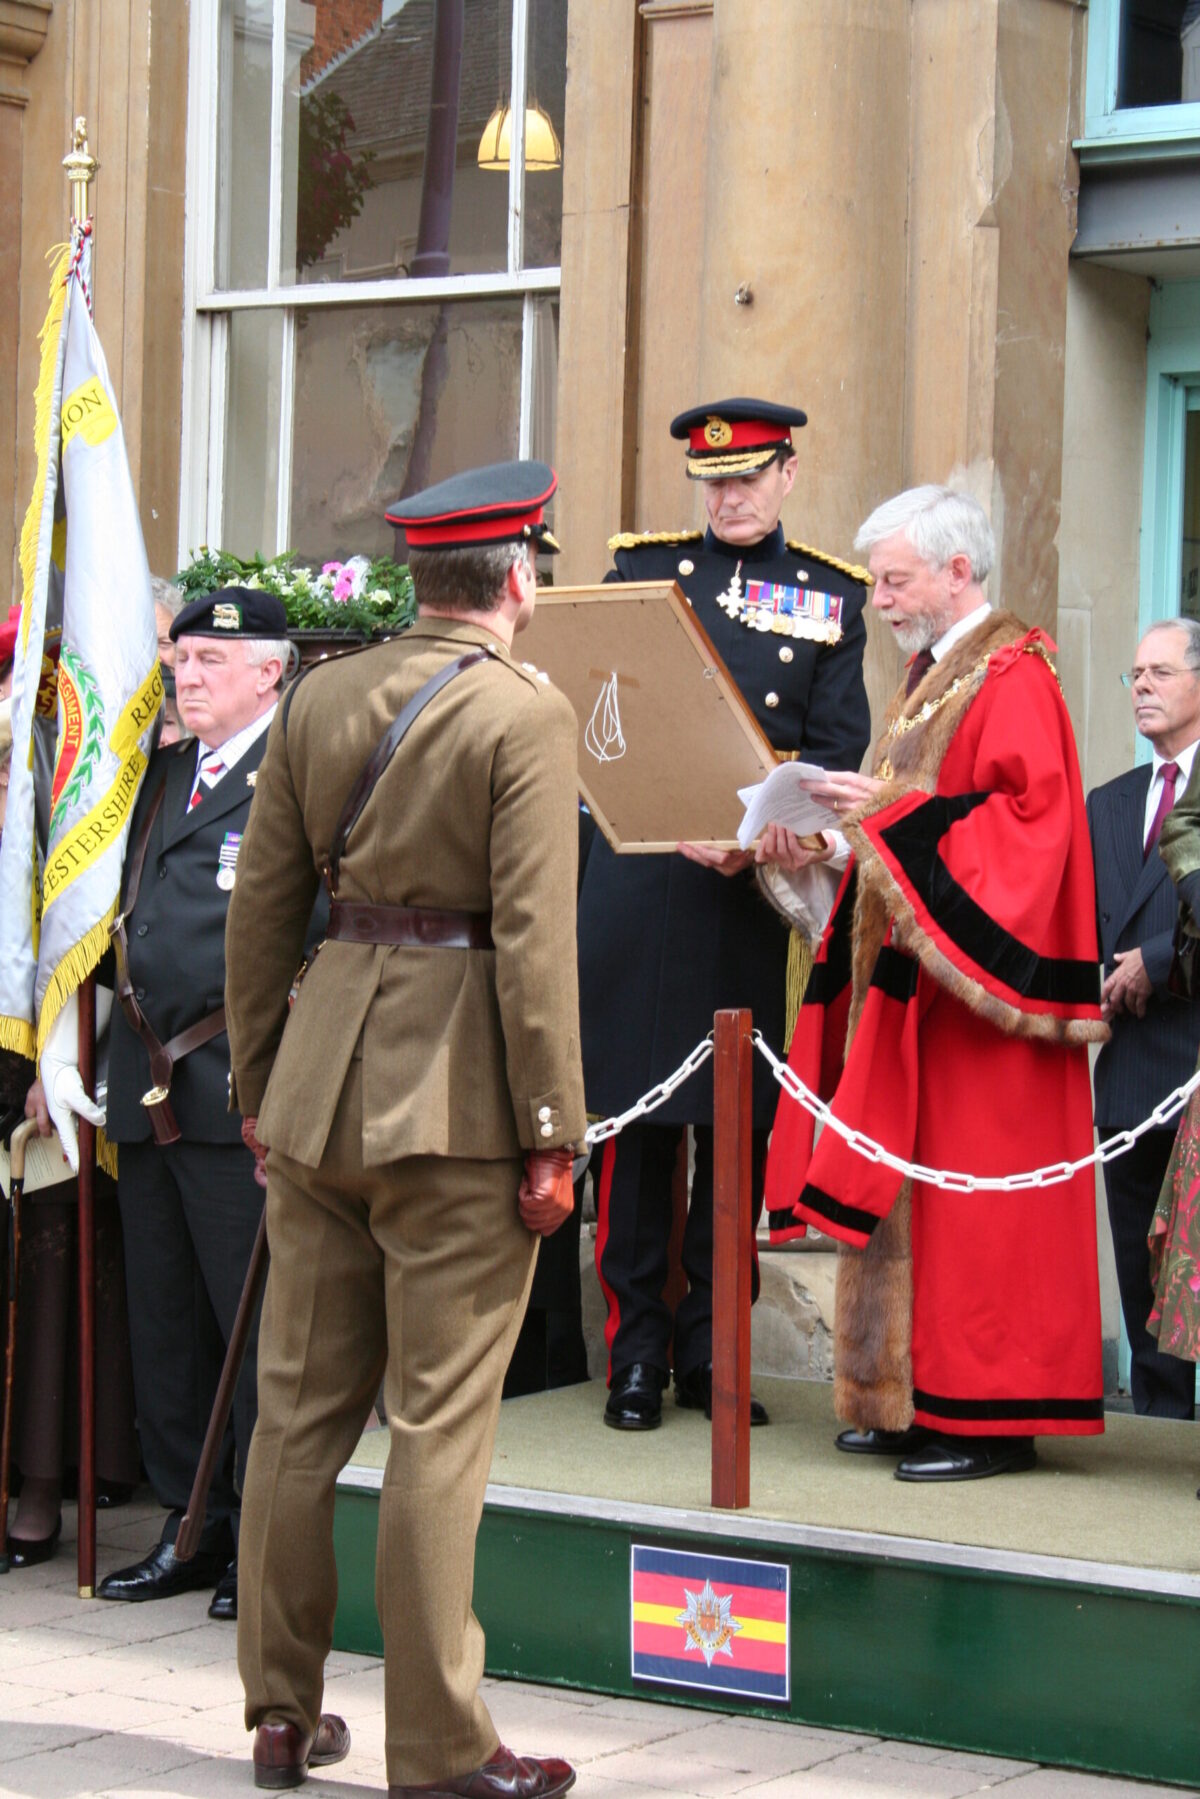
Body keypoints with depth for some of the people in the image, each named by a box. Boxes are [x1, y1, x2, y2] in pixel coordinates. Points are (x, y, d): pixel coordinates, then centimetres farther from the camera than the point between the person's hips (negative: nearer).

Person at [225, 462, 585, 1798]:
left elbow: (261, 908, 10)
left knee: (299, 1406, 12)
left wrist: (258, 1084, 18)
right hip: (455, 1092, -5)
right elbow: (533, 936, -14)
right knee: (439, 1425, -1)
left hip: (320, 1082, 6)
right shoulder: (525, 717, -9)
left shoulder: (318, 699, 7)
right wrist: (551, 1133, -10)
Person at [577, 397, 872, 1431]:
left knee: (739, 1123, 4)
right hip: (640, 875, -1)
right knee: (638, 1120, -1)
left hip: (757, 884, 1)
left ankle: (711, 1351, 13)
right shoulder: (644, 568, 8)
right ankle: (637, 1355, 7)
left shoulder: (831, 596, 9)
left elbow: (837, 749, 2)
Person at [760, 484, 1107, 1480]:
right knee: (906, 1190, 9)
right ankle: (911, 1400, 15)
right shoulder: (930, 679, 18)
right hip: (907, 972, 10)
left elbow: (1030, 819, -21)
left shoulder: (1012, 678, -11)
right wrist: (828, 845, 6)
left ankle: (987, 1415, -3)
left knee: (973, 1195, -8)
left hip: (977, 980, -10)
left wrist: (890, 809, -22)